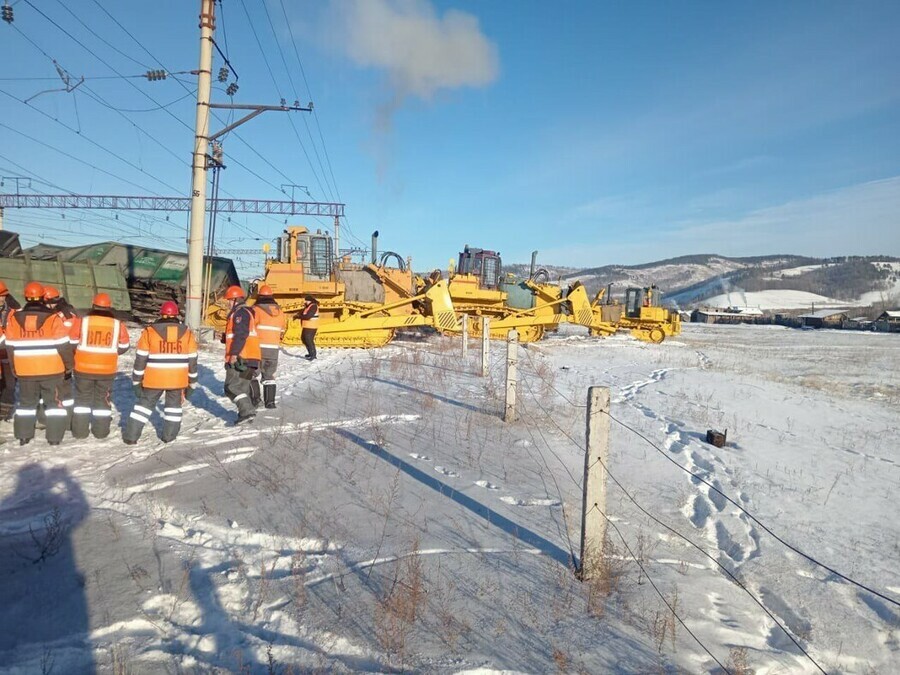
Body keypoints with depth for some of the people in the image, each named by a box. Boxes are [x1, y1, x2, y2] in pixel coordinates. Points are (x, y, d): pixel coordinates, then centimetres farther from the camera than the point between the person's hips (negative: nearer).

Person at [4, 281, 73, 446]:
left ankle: (23, 436, 20)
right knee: (54, 402, 7)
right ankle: (54, 437, 6)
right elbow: (63, 345, -10)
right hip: (52, 370, -3)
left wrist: (15, 368, 18)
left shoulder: (14, 318, -1)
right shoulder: (53, 318, -12)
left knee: (26, 402, 18)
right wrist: (68, 366, 2)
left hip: (25, 370, 3)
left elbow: (10, 346, 6)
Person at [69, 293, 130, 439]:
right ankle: (101, 431, 17)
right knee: (103, 398, 13)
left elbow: (72, 342, 0)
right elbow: (124, 346, 5)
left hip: (84, 367, 0)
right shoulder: (118, 324, -6)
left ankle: (80, 430, 16)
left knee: (82, 397, 14)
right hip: (107, 369, 1)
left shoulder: (82, 321, -9)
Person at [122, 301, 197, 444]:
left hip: (154, 379, -1)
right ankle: (169, 435, 20)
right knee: (174, 404, 19)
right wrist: (191, 384, 11)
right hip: (178, 379, 1)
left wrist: (136, 382, 5)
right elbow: (192, 361, 3)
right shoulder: (187, 333, 0)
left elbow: (140, 359, -4)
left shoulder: (149, 332, -5)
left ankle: (131, 436, 16)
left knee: (145, 403, 14)